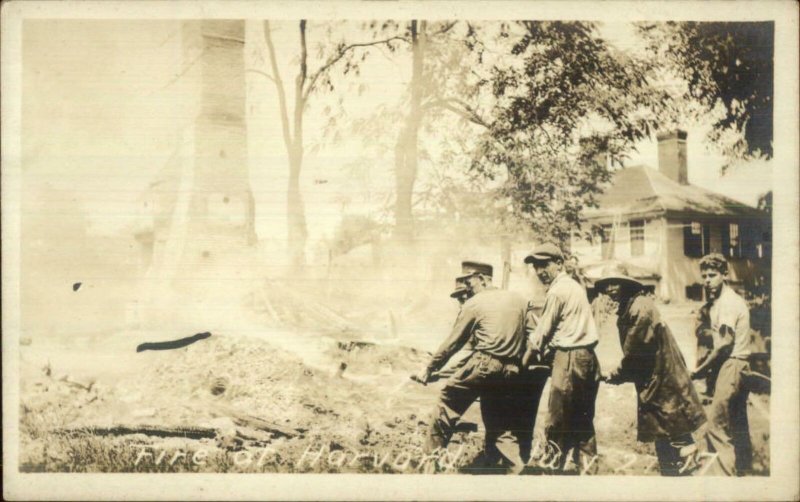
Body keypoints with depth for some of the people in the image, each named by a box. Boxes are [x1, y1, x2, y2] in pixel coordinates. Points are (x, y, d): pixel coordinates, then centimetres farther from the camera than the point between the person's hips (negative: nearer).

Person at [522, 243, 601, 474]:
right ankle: (588, 467, 19)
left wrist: (524, 360, 3)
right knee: (584, 420, 14)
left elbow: (543, 332, -8)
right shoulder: (575, 286, 15)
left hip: (569, 358, -9)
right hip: (588, 357, 9)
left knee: (558, 421, -1)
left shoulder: (557, 291, -11)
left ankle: (558, 466, 4)